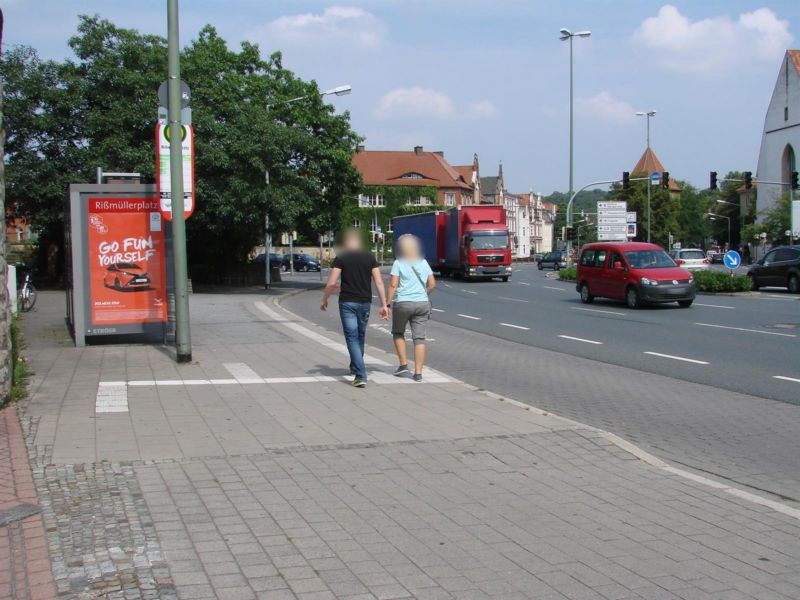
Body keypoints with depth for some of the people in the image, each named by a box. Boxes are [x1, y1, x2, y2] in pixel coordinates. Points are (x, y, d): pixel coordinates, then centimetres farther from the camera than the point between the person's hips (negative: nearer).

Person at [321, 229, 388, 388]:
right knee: (360, 336, 21)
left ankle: (361, 376, -15)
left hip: (347, 303, -4)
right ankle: (354, 368, 37)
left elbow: (331, 283, -10)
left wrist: (324, 300, 5)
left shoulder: (341, 259, -5)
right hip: (365, 303, 4)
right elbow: (379, 282, -1)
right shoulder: (370, 258, 4)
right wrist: (384, 305, 0)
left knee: (352, 338, -3)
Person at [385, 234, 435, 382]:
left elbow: (393, 285, -10)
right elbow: (432, 284, 8)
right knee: (419, 338, 3)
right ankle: (418, 373, 0)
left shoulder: (398, 263, -4)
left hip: (402, 303, -3)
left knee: (398, 333, 19)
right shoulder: (423, 262, 8)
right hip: (422, 303, 3)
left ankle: (403, 364, 13)